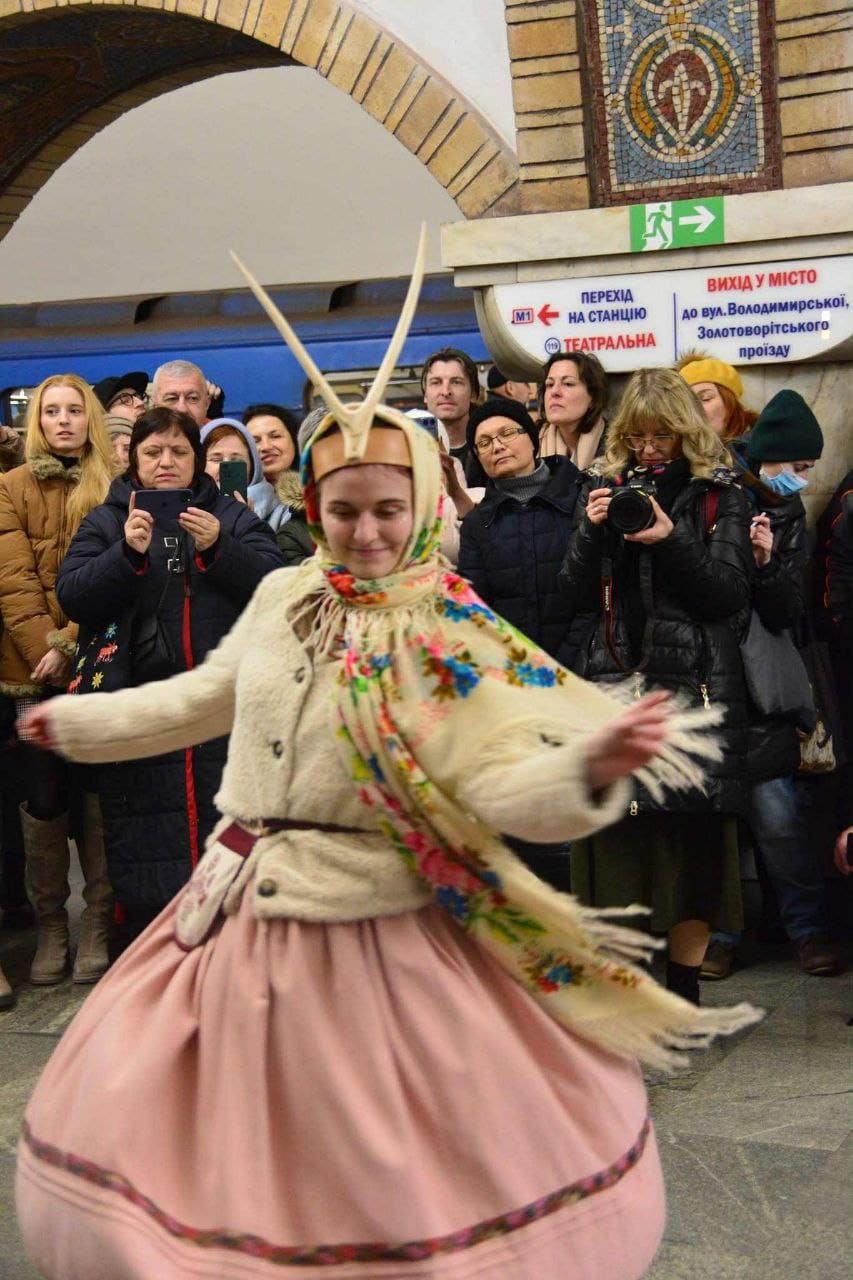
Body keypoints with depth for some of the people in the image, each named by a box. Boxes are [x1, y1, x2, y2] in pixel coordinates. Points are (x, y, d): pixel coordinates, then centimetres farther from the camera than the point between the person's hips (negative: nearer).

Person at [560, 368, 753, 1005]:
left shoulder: (720, 496, 7)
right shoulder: (603, 488, 14)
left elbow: (731, 593, -2)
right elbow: (576, 594, 9)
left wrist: (671, 540, -14)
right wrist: (591, 532, -8)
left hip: (692, 683, -2)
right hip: (611, 683, 2)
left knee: (694, 837, 0)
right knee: (612, 834, 0)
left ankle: (684, 987, 13)